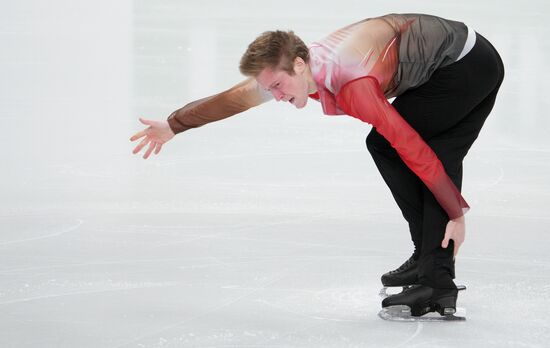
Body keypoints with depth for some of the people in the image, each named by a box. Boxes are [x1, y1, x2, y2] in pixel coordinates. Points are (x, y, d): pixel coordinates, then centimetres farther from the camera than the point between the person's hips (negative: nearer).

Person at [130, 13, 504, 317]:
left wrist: (456, 212, -26)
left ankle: (432, 267, -8)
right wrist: (172, 126, 23)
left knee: (387, 146, -9)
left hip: (460, 68, -9)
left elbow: (416, 150, -30)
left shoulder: (352, 86, -29)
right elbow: (232, 98, 12)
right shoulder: (301, 67, -2)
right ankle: (438, 283, 4)